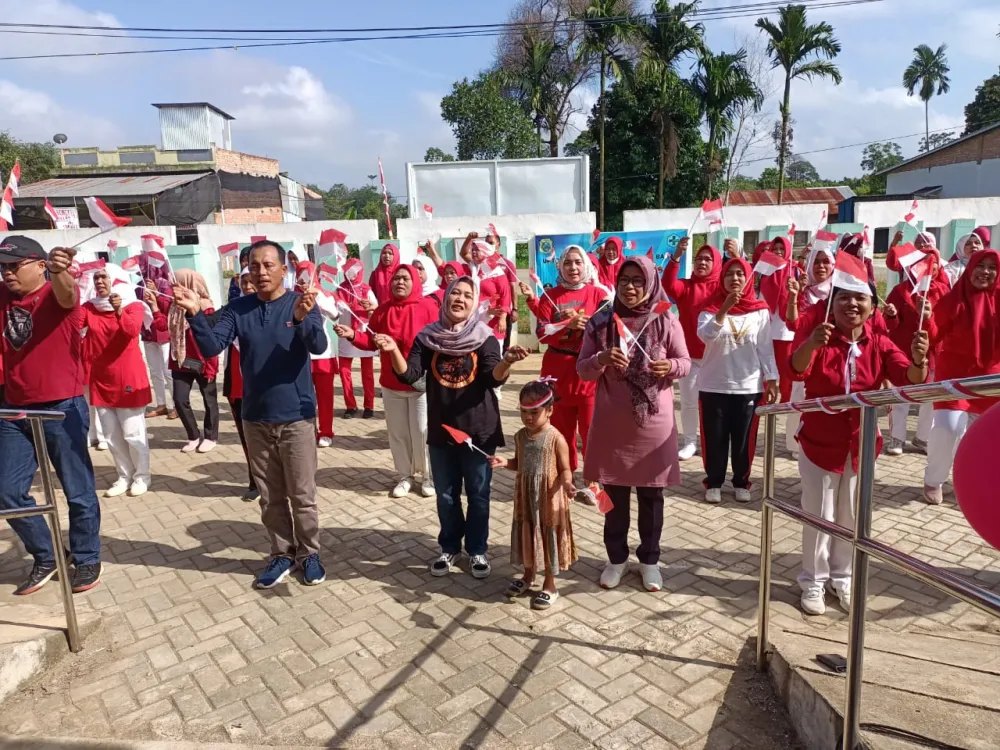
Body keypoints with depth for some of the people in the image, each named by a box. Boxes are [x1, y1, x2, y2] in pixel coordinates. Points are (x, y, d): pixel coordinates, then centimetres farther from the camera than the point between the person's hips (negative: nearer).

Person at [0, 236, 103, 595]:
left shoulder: (57, 293, -11)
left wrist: (60, 271, -56)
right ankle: (46, 556, 28)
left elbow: (66, 294, -34)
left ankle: (87, 559, 23)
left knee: (78, 491, 5)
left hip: (63, 408, -6)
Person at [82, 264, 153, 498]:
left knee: (133, 433, 2)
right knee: (112, 436, 11)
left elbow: (132, 330, -26)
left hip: (128, 380, -5)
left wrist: (119, 311, -44)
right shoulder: (89, 308, 7)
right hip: (101, 381, 5)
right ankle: (124, 476, 24)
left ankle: (141, 476, 18)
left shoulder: (134, 306, -7)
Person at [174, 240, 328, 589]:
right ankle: (282, 554, 28)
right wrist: (195, 314, -27)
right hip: (256, 419, 3)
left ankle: (309, 553, 24)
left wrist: (302, 318, -44)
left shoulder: (301, 303, -8)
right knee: (271, 496, 14)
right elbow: (212, 347, -10)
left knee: (302, 495, 6)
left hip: (296, 416, -3)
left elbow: (319, 346, -23)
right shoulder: (237, 309, 0)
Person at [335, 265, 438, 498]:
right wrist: (352, 335, -12)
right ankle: (405, 476, 26)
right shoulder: (382, 310, 4)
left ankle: (428, 475, 20)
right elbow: (371, 341, 4)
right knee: (397, 432, 11)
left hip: (421, 382, -4)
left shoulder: (427, 307, -8)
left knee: (422, 431, 2)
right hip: (391, 383, 4)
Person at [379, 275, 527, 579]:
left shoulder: (484, 337, -6)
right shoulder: (427, 337, -1)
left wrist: (507, 361, -39)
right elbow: (409, 374, -9)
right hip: (441, 429, 2)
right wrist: (393, 351, -28)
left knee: (478, 494, 10)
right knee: (446, 495, 15)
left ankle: (477, 550, 28)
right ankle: (449, 548, 33)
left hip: (479, 429, -1)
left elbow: (494, 377, -17)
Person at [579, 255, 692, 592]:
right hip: (612, 422, 1)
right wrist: (601, 359, -21)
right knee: (614, 494, 12)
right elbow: (582, 370, 0)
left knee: (651, 494, 11)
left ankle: (650, 559, 29)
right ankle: (616, 557, 30)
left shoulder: (666, 321, -3)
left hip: (654, 422, 0)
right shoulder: (600, 322, -1)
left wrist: (670, 366, -20)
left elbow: (685, 363, 3)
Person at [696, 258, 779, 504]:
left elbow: (765, 348, 4)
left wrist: (771, 380, 0)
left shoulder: (760, 310, 1)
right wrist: (725, 308, -29)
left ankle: (741, 482, 25)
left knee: (744, 439, 8)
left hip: (749, 386, 1)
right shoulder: (711, 306, -2)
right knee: (714, 438, 6)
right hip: (713, 385, -1)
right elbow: (706, 335, -20)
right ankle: (713, 482, 20)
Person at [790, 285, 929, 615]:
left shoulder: (880, 344, -5)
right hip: (819, 443, -3)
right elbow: (797, 369, -34)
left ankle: (842, 578, 36)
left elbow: (910, 380, -18)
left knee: (851, 518, 16)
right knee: (819, 517, 7)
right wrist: (810, 344, -56)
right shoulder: (816, 336, -14)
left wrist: (918, 360, -41)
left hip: (860, 446, 3)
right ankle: (813, 582, 25)